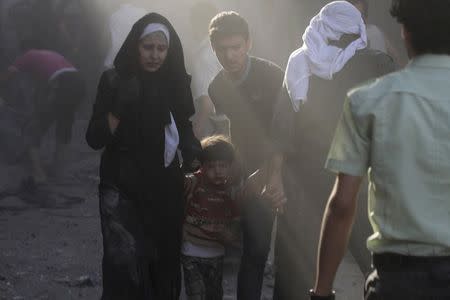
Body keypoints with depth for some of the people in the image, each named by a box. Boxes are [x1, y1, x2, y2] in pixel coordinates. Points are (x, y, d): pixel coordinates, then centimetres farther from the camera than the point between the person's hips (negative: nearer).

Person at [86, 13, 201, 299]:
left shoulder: (174, 83, 5)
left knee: (163, 262, 2)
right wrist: (120, 108, -20)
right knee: (126, 264, -17)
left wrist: (196, 159, -1)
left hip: (165, 189, 3)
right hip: (122, 187, -3)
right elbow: (95, 139, -6)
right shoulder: (114, 81, -3)